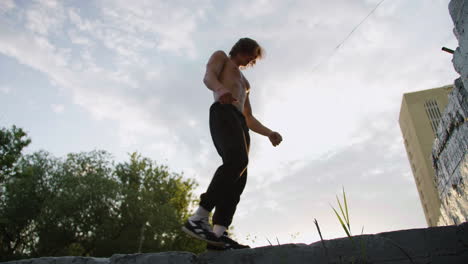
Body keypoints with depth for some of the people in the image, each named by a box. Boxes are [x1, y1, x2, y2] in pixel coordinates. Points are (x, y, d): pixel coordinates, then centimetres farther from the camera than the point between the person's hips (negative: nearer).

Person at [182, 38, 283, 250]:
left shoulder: (244, 83, 42)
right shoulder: (221, 56, 24)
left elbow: (249, 119, 34)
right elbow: (208, 77, -1)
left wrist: (270, 134, 15)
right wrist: (221, 90, -25)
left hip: (239, 123, 8)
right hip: (223, 113, -8)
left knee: (237, 179, -14)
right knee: (237, 160, -33)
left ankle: (219, 234, -29)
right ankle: (198, 219, -38)